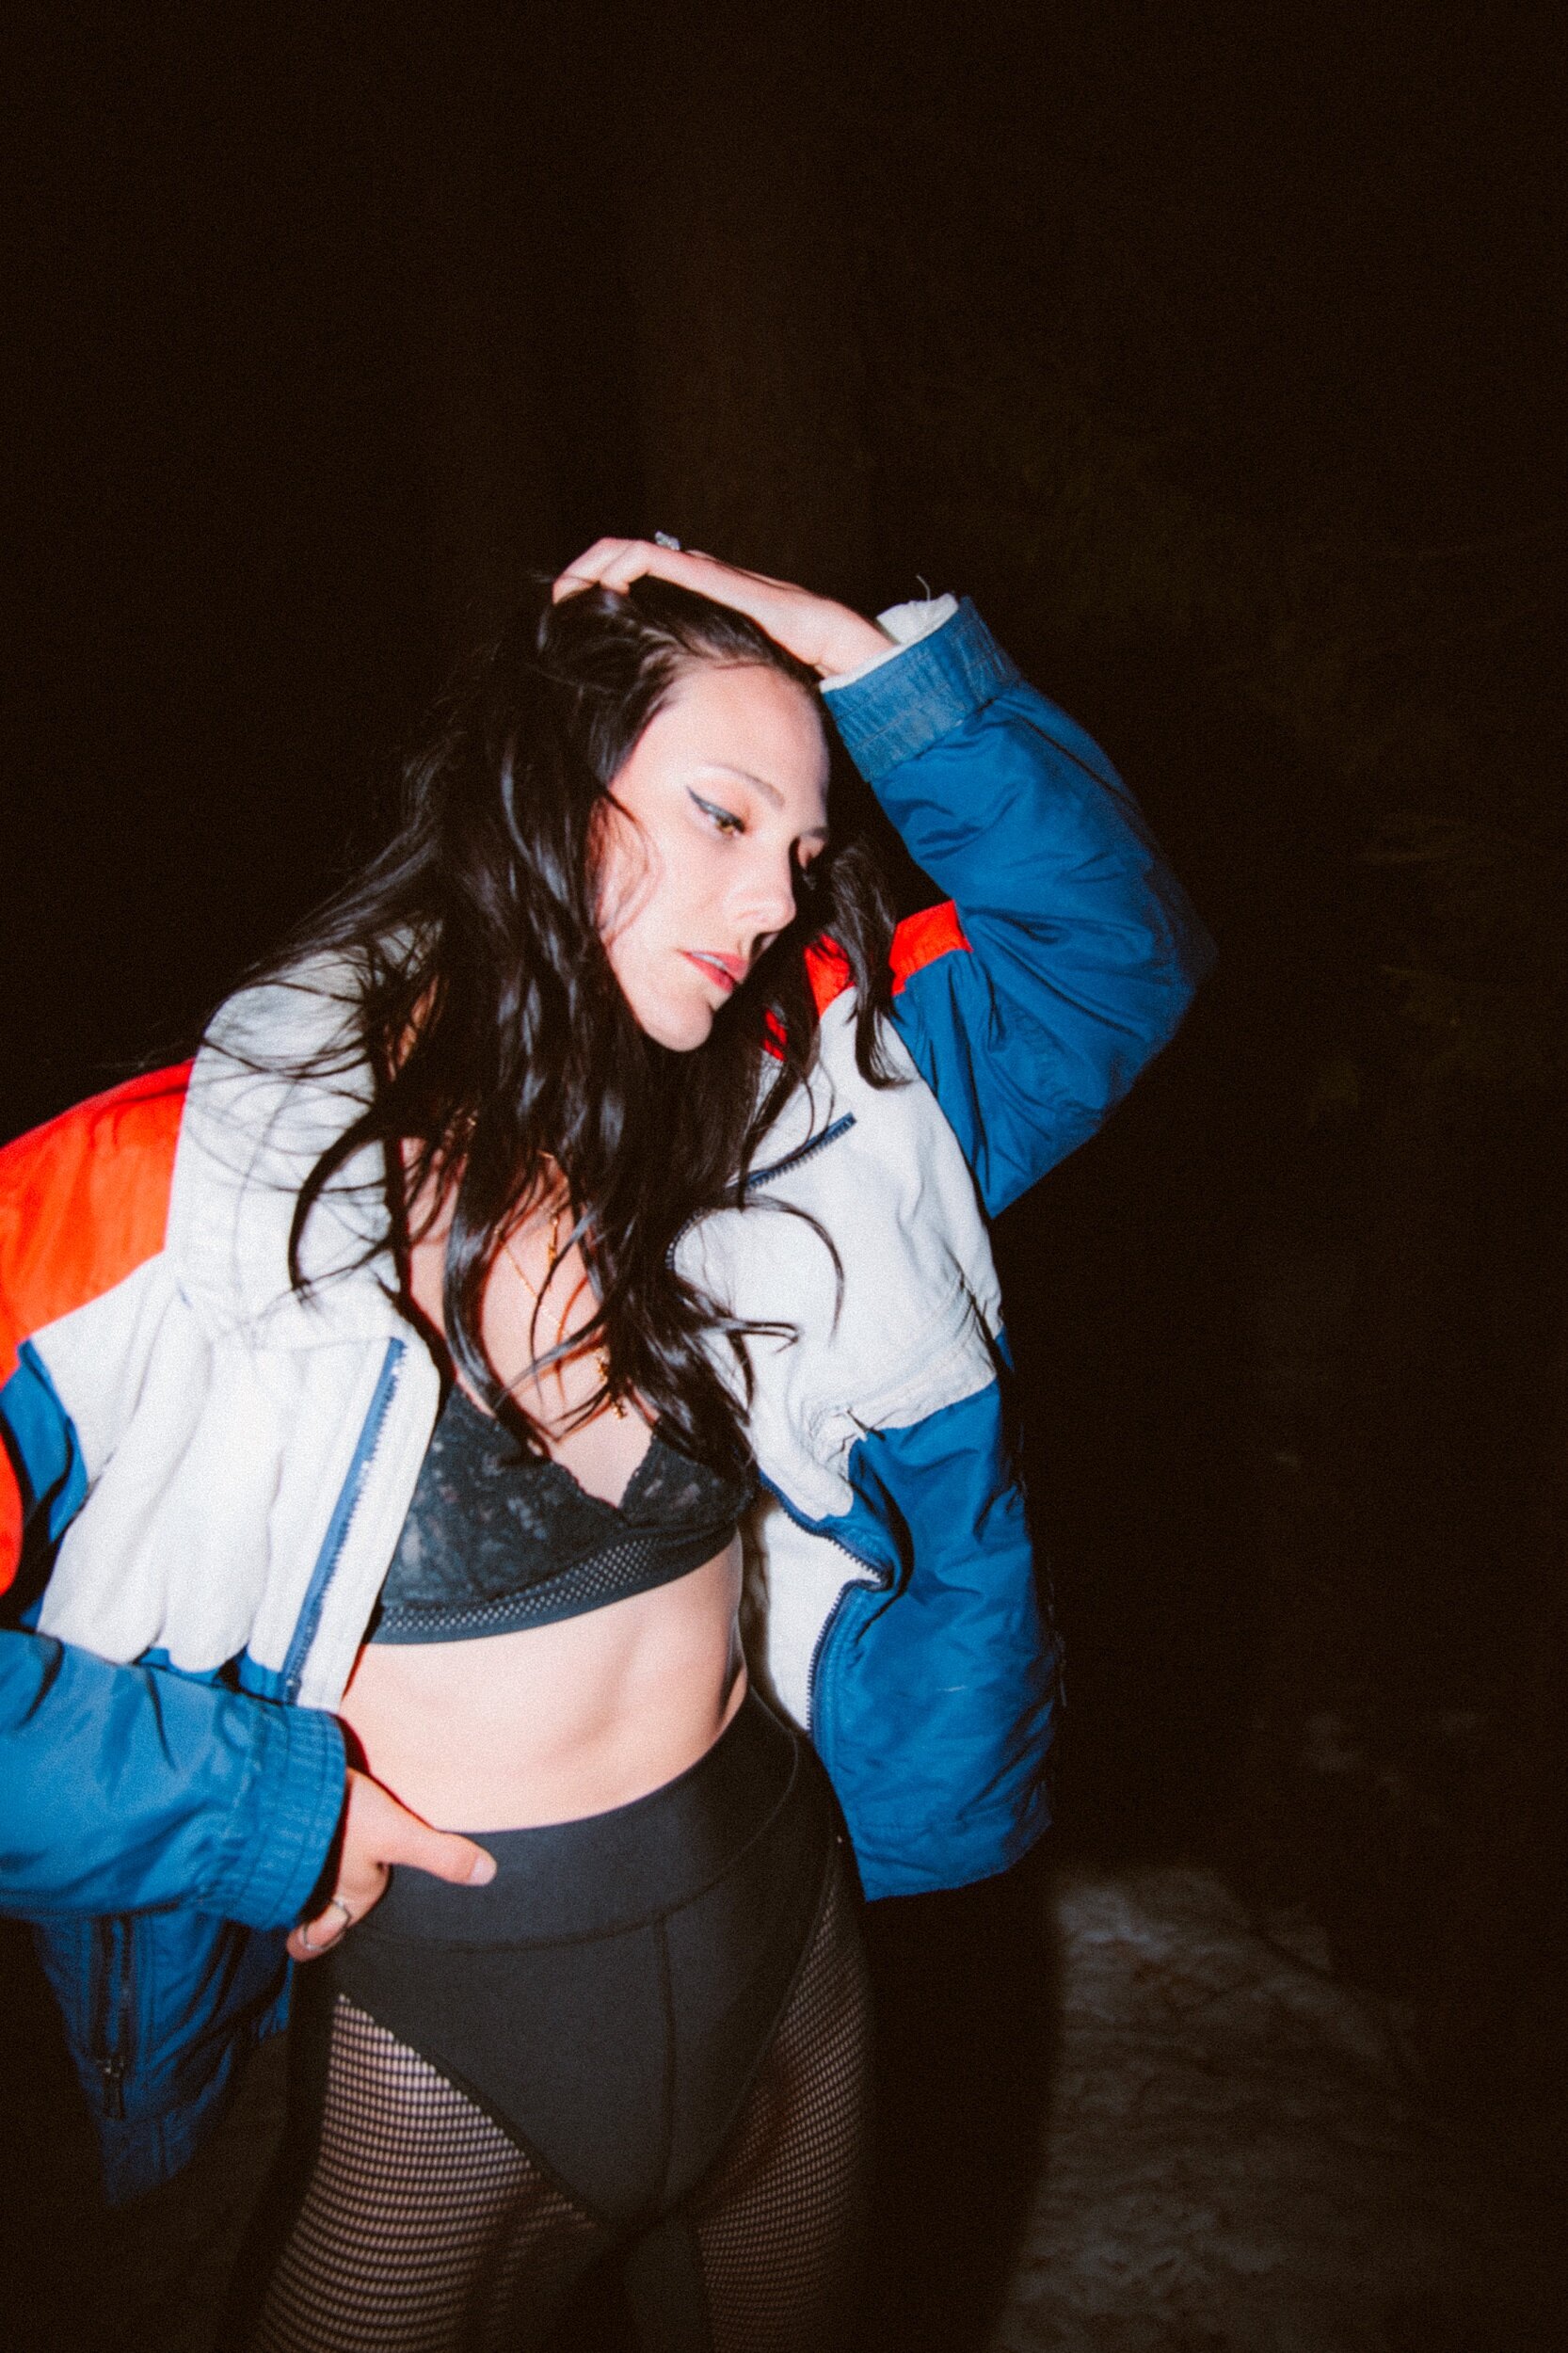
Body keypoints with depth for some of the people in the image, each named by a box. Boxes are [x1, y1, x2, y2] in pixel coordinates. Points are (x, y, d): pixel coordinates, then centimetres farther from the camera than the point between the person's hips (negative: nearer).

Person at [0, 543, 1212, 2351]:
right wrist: (254, 1810, -20)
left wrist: (870, 659, -11)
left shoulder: (774, 1106, -7)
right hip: (444, 2035, -4)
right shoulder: (167, 1194, -20)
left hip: (785, 1937, 5)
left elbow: (1116, 949, -1)